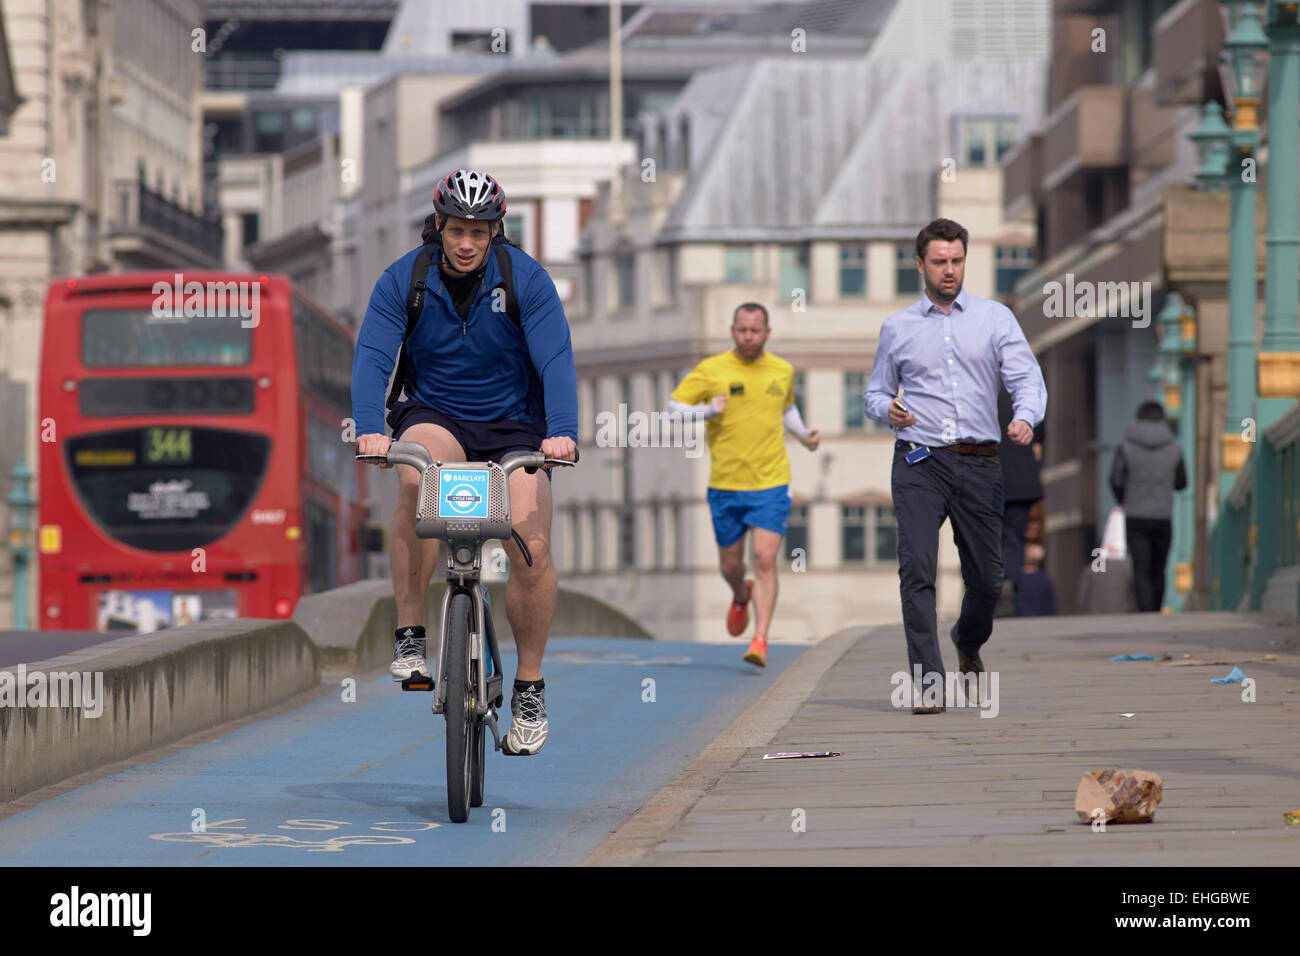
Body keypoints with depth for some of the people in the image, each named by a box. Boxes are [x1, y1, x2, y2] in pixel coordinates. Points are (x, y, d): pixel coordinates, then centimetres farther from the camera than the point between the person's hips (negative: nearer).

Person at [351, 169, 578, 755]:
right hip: (434, 417, 0)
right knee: (418, 478, -36)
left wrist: (561, 432, -37)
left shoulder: (526, 280, -10)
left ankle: (529, 686, 1)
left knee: (531, 548, -20)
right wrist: (369, 430, -37)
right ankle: (409, 635, -26)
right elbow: (372, 358, -18)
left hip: (512, 427, 0)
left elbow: (555, 359, -19)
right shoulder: (402, 281, -9)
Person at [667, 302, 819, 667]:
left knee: (765, 558, -14)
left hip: (771, 485, 0)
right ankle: (741, 596, 47)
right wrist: (708, 411, -21)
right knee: (730, 565, 11)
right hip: (726, 485, 0)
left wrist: (804, 435, 9)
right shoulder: (711, 370, -4)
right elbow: (674, 407, -4)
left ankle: (760, 641, -16)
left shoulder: (782, 371, 6)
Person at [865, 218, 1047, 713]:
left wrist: (1025, 417, -22)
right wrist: (887, 409, -6)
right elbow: (875, 391, 18)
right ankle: (928, 682, -15)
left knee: (987, 576, 4)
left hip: (978, 463, 1)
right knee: (917, 568, -15)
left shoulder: (996, 318, 8)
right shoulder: (897, 328, 11)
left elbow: (1027, 378, 0)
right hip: (919, 463, -1)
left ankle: (968, 643, 38)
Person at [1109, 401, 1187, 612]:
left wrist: (1123, 502, 10)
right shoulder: (1173, 449, 1)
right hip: (1163, 517, 2)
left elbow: (1115, 481, -10)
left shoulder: (1126, 448, -4)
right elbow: (1181, 483, 11)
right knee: (1157, 572, 15)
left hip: (1135, 518, -2)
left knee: (1141, 573, -5)